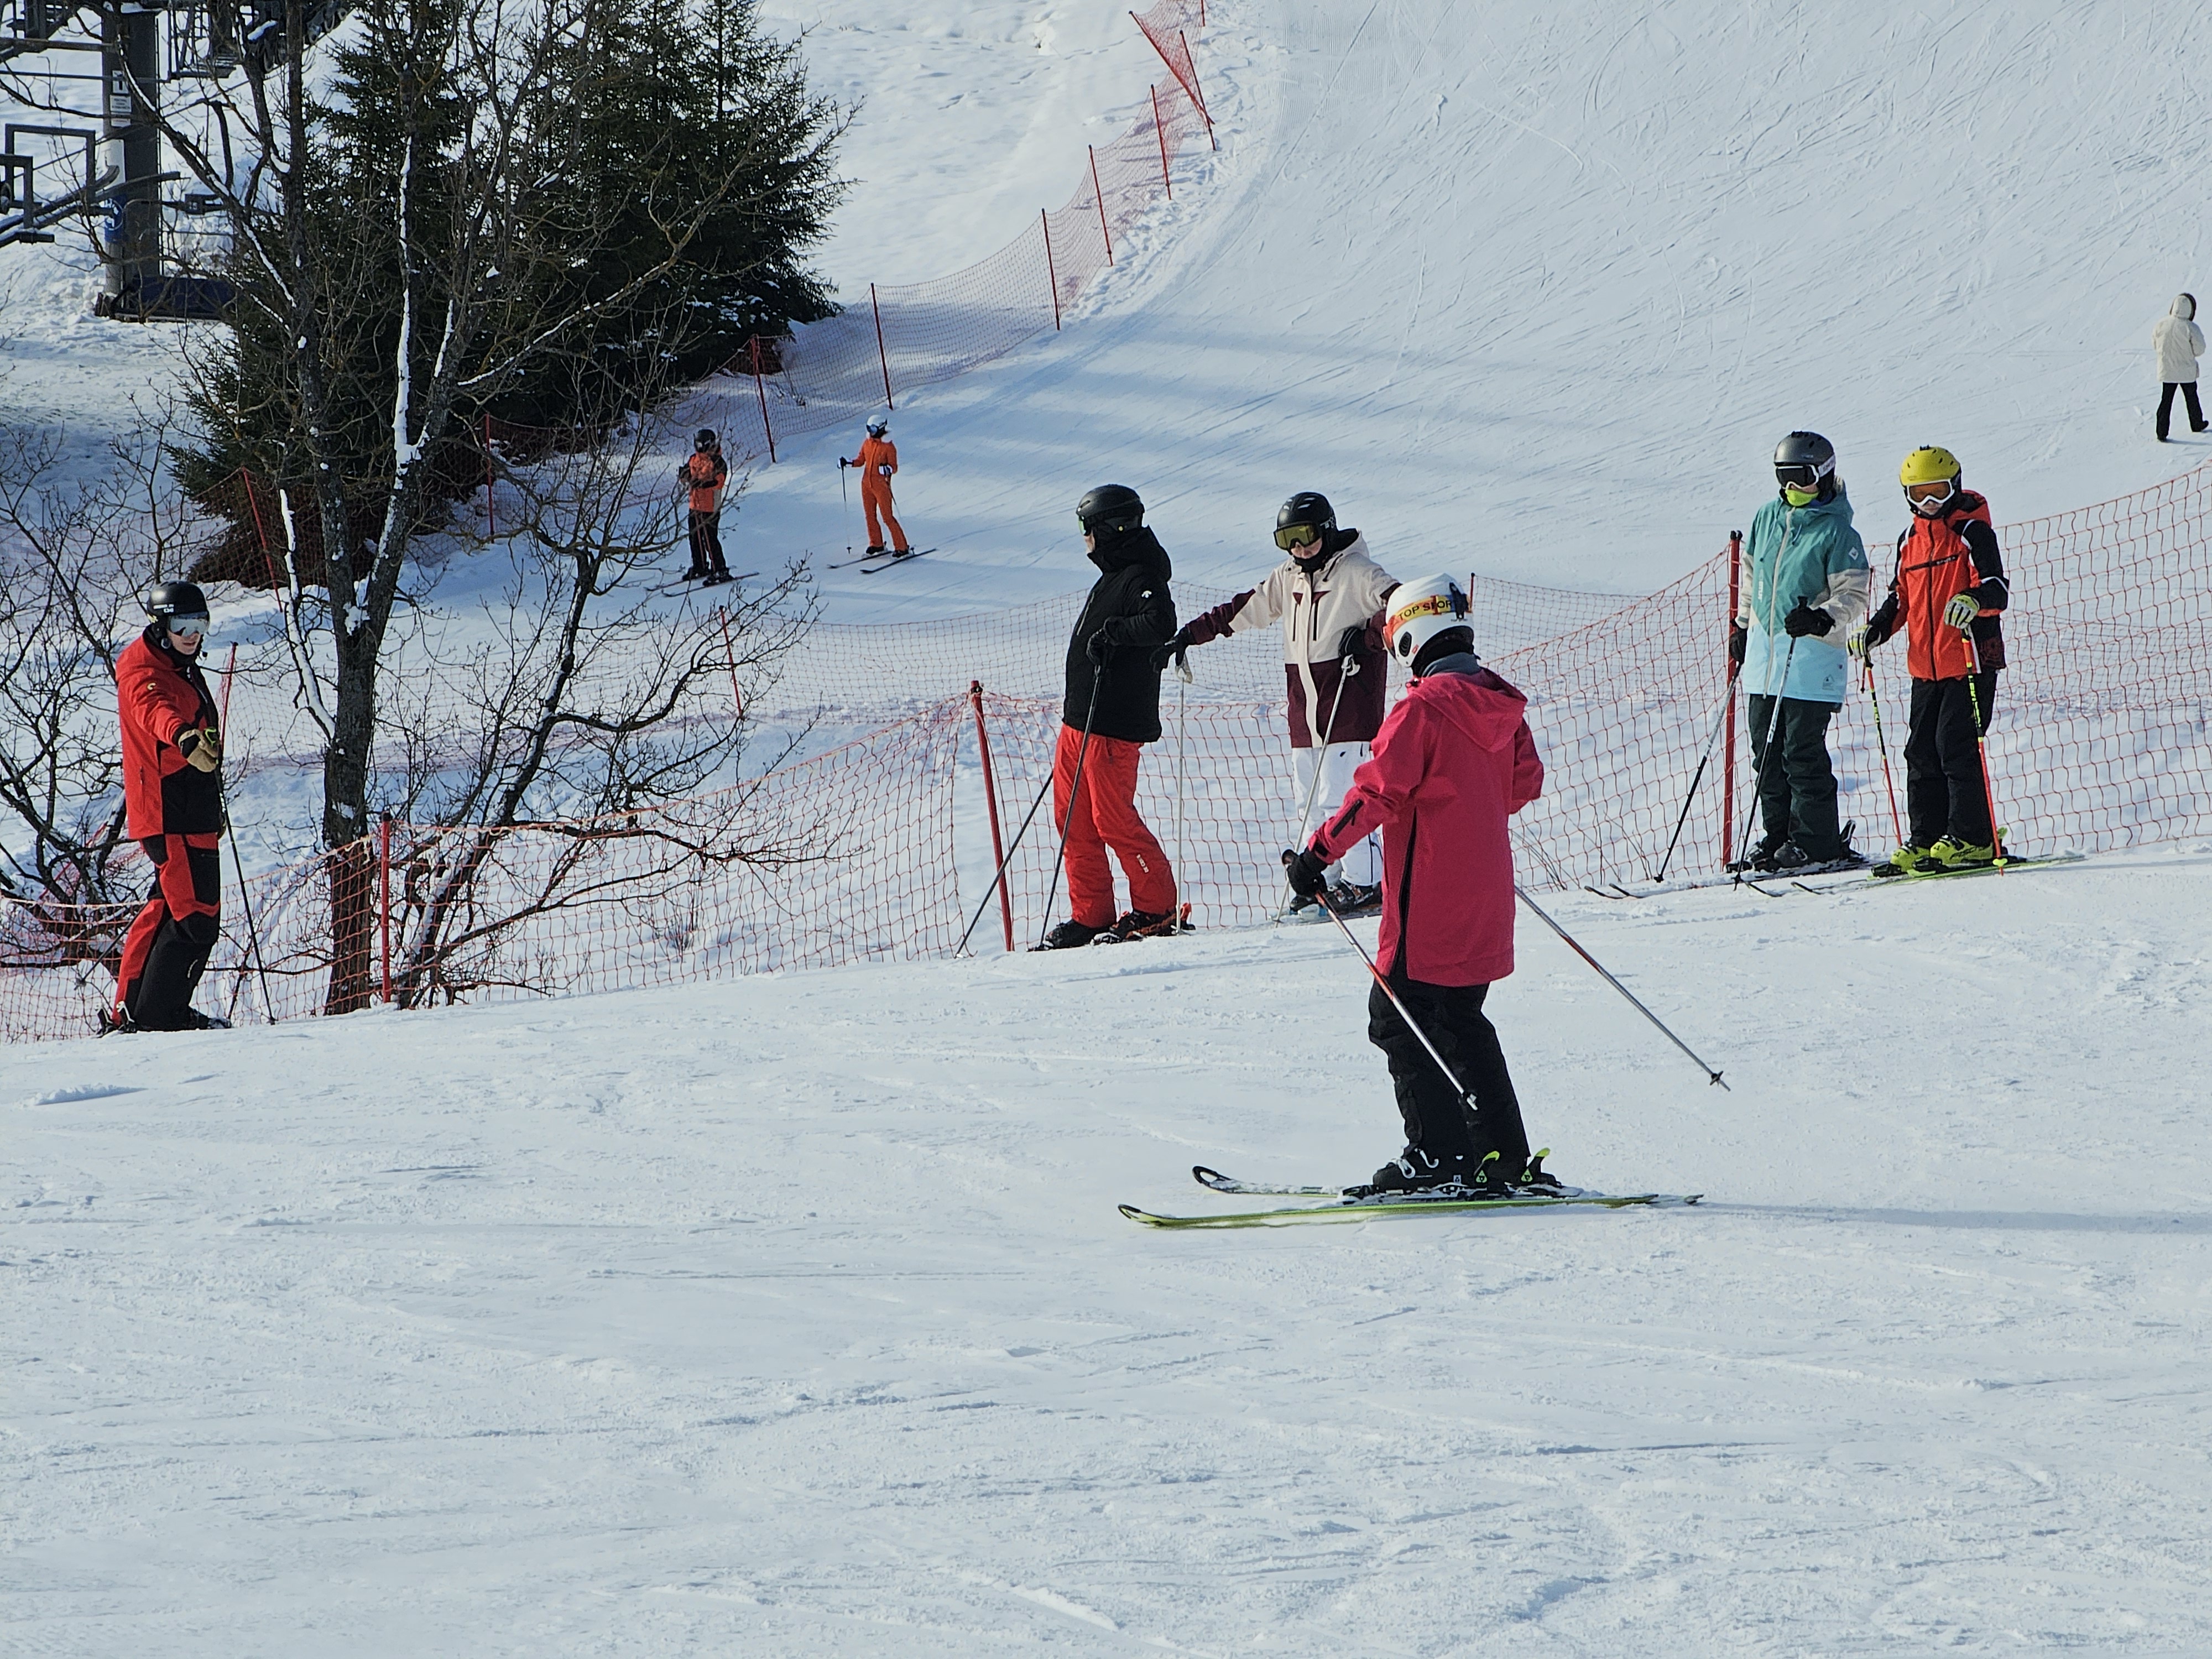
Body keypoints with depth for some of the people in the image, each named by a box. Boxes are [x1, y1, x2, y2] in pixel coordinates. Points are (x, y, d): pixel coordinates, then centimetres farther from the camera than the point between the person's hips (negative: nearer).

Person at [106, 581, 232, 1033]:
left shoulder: (184, 670, 20)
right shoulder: (142, 671, -12)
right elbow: (155, 709, -35)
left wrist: (214, 805, 43)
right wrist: (183, 737, -56)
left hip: (193, 812, 10)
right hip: (170, 813, -10)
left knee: (169, 907, 17)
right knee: (197, 913, -12)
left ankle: (130, 1010, 24)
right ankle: (158, 1014, -8)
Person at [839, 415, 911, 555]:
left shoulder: (889, 447, -12)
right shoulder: (867, 443, 6)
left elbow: (894, 468, -12)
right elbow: (861, 460, 17)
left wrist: (888, 469, -33)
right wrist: (848, 463, 2)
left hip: (881, 485, -7)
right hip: (867, 484, 7)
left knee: (887, 517, -7)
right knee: (870, 516, 12)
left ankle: (902, 548, -2)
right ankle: (876, 544, 27)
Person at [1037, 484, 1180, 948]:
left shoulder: (1140, 578, -13)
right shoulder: (1111, 578, 19)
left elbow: (1162, 623, -32)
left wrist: (1112, 633, -26)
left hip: (1114, 724, -10)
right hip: (1080, 719, 10)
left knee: (1113, 819, -8)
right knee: (1073, 819, 8)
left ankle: (1156, 910, 3)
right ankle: (1090, 916, 12)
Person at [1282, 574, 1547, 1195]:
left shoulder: (1425, 706, -15)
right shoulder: (1502, 705, 8)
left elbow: (1379, 790, -18)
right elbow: (1525, 781, 18)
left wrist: (1319, 853, -12)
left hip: (1431, 898, -8)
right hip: (1485, 898, 8)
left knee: (1398, 1018, -1)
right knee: (1462, 1022, 16)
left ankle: (1438, 1156, -5)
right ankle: (1506, 1158, 14)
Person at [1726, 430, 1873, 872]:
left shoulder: (1837, 532, -8)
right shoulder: (1767, 519, 12)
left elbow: (1854, 596, -8)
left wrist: (1822, 620, -24)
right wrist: (1742, 626, 25)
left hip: (1811, 656, -7)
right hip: (1764, 652, 7)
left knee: (1803, 752, -9)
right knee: (1767, 750, 9)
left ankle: (1817, 843, -3)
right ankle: (1778, 835, 16)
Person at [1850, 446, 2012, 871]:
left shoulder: (1971, 531, -6)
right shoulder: (1911, 540, 15)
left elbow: (1998, 589, -15)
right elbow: (1901, 598, 23)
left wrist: (1974, 600, -37)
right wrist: (1877, 629, 7)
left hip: (1972, 661, -7)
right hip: (1926, 666, 7)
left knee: (1957, 748, -10)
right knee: (1922, 753, 7)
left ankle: (1972, 839, -4)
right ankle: (1926, 840, 13)